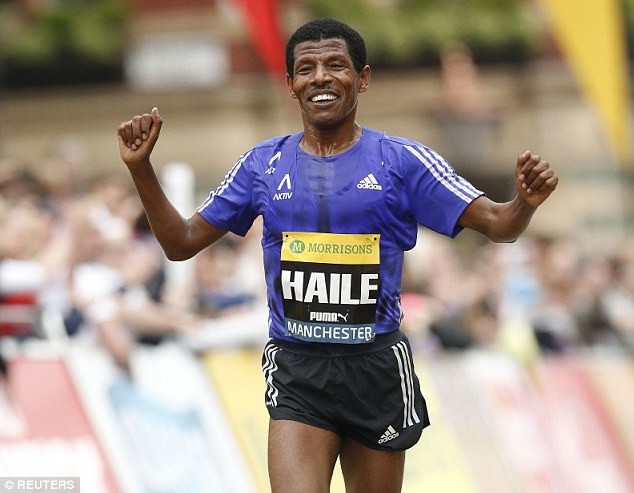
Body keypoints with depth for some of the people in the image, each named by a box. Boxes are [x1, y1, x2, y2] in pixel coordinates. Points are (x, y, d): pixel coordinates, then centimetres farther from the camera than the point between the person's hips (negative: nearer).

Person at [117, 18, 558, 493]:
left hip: (376, 365, 0)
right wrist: (141, 168, -1)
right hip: (297, 371, 0)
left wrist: (525, 203, -27)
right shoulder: (264, 165, 7)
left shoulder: (402, 161, -1)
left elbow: (495, 223, -4)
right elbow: (183, 243, 12)